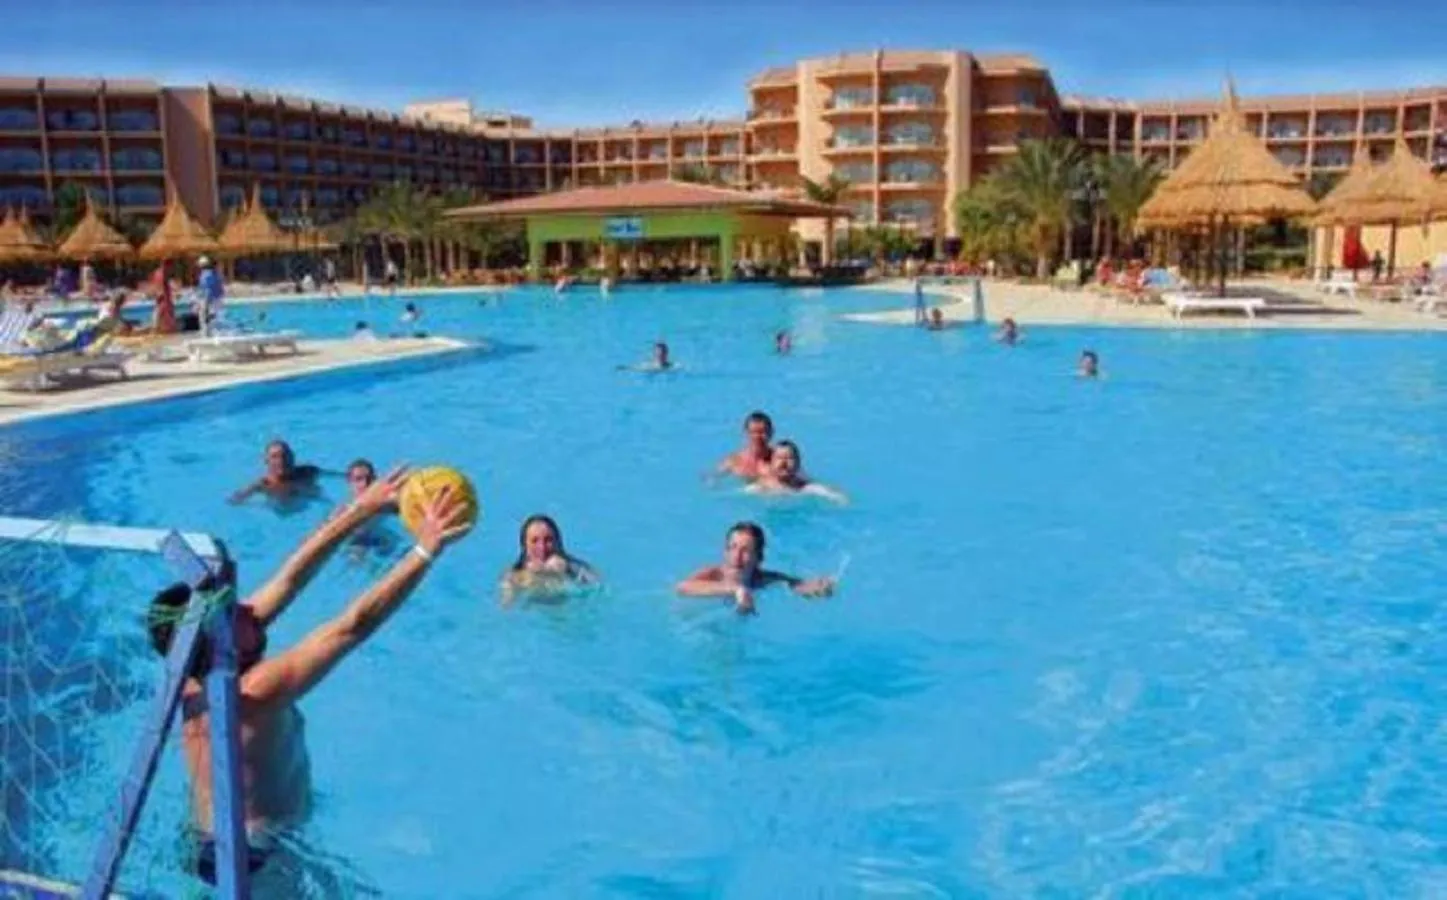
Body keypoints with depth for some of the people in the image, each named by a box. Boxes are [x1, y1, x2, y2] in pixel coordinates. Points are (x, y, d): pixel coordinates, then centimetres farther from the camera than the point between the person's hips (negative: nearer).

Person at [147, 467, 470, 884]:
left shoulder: (195, 672, -12)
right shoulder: (252, 695, -35)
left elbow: (290, 579, -12)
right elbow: (354, 625, -38)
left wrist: (362, 508, -13)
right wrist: (427, 549, -36)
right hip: (254, 860, -8)